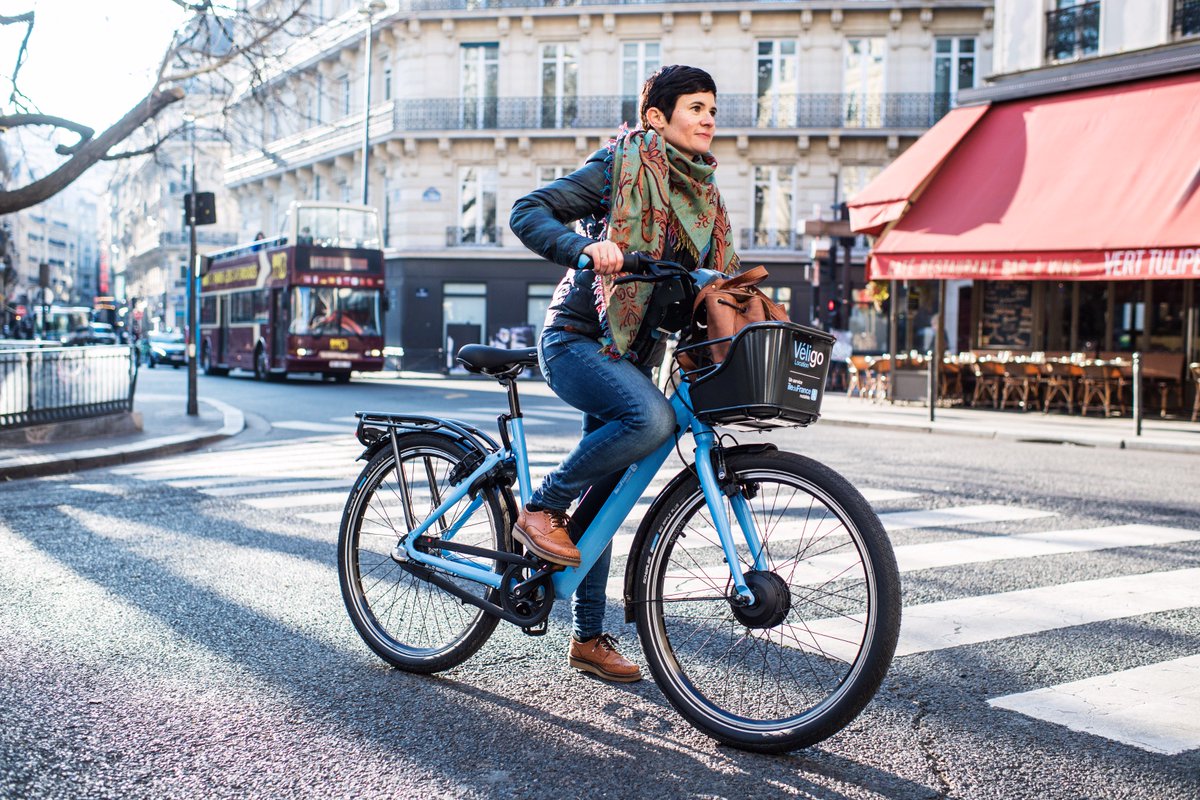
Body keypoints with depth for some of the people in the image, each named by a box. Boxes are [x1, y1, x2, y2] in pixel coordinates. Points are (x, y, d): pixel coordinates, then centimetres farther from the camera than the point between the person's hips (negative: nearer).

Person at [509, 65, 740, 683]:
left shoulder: (701, 193, 13)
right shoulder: (620, 166, -7)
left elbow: (712, 280, 20)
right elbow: (528, 213, -14)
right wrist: (585, 247, -32)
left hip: (632, 352, 7)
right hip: (577, 340, -7)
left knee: (603, 498, 9)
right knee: (650, 419, -34)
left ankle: (589, 637, 20)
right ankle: (541, 508, -13)